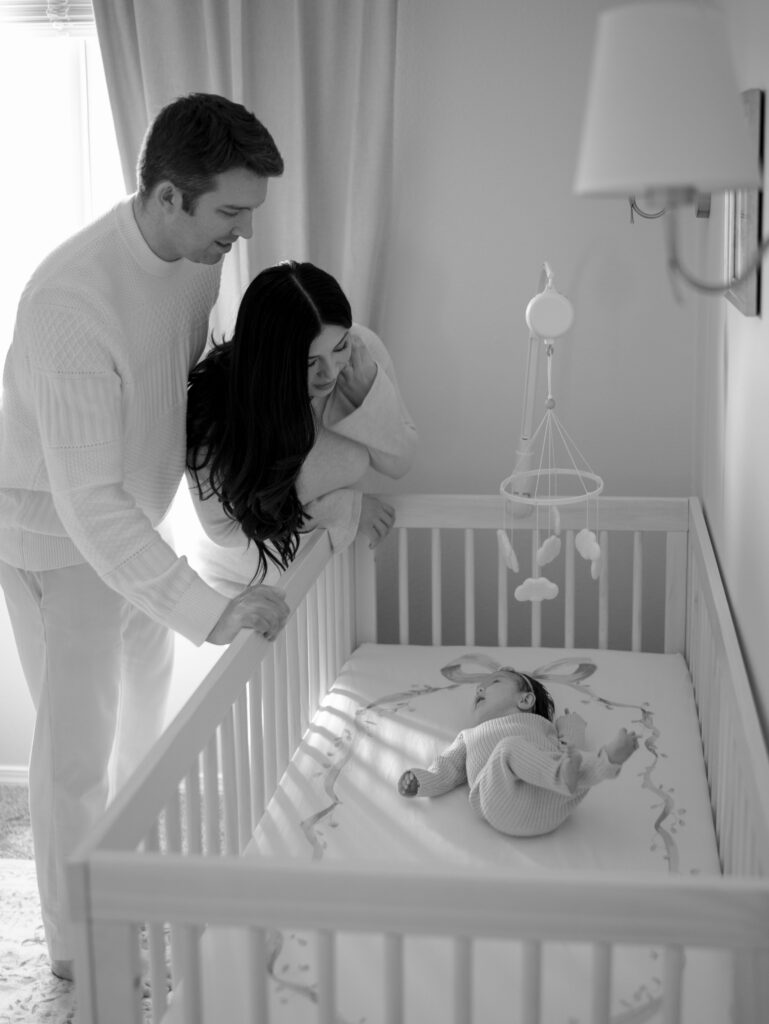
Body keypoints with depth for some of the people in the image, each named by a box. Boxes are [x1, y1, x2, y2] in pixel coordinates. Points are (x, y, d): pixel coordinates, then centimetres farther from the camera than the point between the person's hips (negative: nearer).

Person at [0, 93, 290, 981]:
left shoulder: (198, 255, -11)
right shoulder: (72, 303, -36)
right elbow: (86, 501, -37)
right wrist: (206, 611, -42)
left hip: (135, 515, 8)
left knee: (146, 696, 25)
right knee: (78, 742, 3)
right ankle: (77, 945, 24)